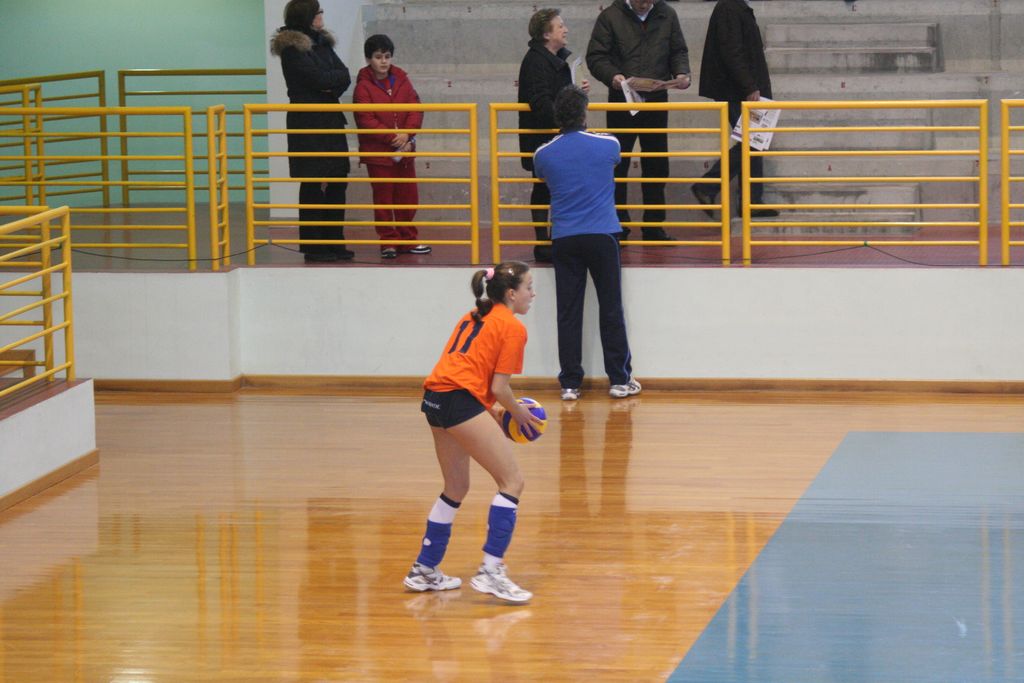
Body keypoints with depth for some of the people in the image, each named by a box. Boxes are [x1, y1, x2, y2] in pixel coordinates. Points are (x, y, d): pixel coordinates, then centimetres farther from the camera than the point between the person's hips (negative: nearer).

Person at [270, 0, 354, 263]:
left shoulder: (322, 42, 14)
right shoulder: (291, 47, -10)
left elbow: (344, 77, 5)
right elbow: (317, 78, -19)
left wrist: (329, 86, -13)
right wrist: (335, 77, -1)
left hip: (331, 121, 7)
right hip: (308, 124, -7)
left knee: (337, 182, 6)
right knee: (312, 185, -4)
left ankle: (334, 242, 13)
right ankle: (313, 246, 2)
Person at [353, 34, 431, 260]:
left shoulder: (401, 80, 6)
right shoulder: (363, 86, -7)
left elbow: (416, 109, 2)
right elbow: (366, 120, -14)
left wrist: (406, 134, -14)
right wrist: (392, 138, -19)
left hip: (405, 150, 4)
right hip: (378, 152, -4)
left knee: (408, 196, 9)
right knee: (383, 199, 1)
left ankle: (408, 240, 19)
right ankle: (389, 241, 7)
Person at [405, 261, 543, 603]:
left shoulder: (475, 317, 24)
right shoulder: (513, 327, -1)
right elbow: (499, 387, -6)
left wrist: (491, 412, 21)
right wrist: (519, 414, 12)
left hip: (435, 396, 9)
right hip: (461, 400, -9)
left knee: (456, 489, 22)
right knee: (512, 481, -5)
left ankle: (424, 570, 28)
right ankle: (490, 571, -14)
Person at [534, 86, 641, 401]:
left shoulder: (544, 155, -1)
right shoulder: (607, 145, -3)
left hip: (564, 241, 1)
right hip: (602, 236, -1)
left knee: (568, 313, 5)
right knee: (611, 310, 6)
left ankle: (570, 383, 5)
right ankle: (619, 379, 9)